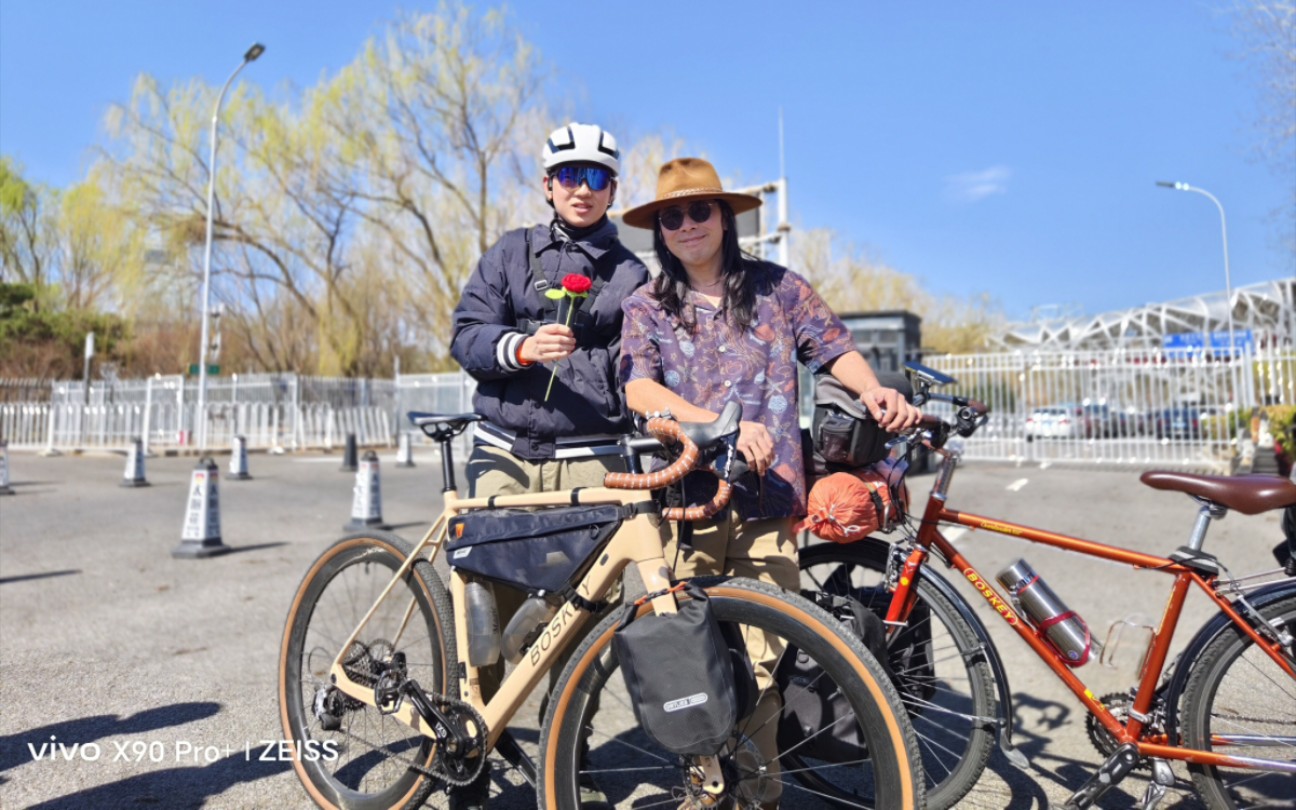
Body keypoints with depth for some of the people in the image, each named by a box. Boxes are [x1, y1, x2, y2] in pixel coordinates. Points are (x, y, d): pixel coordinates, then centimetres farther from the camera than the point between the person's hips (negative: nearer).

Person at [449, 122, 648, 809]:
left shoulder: (631, 275, 13)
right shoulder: (512, 252, 12)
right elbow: (465, 335, 4)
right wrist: (520, 347, -15)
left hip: (590, 462, 0)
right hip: (505, 457, 0)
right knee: (487, 610, -2)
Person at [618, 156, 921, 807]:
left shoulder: (776, 287, 12)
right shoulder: (646, 307, 9)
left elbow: (834, 348, 10)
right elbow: (639, 390, -7)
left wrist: (872, 391, -13)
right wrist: (723, 426, -22)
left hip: (768, 501, 0)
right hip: (687, 500, 0)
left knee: (760, 657, 0)